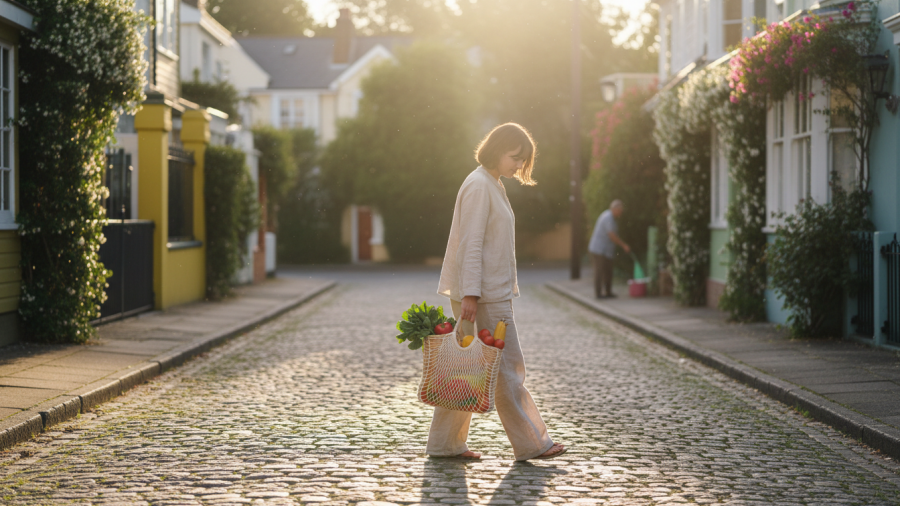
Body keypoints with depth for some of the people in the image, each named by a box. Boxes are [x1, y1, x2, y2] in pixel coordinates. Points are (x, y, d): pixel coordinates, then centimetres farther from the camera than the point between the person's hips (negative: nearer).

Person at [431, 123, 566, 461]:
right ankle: (531, 443, 4)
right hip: (484, 296, -10)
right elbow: (471, 245, -20)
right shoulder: (479, 186, -14)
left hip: (491, 292, 10)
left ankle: (445, 443, 15)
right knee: (507, 368, -3)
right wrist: (470, 294, -24)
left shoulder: (493, 185, 17)